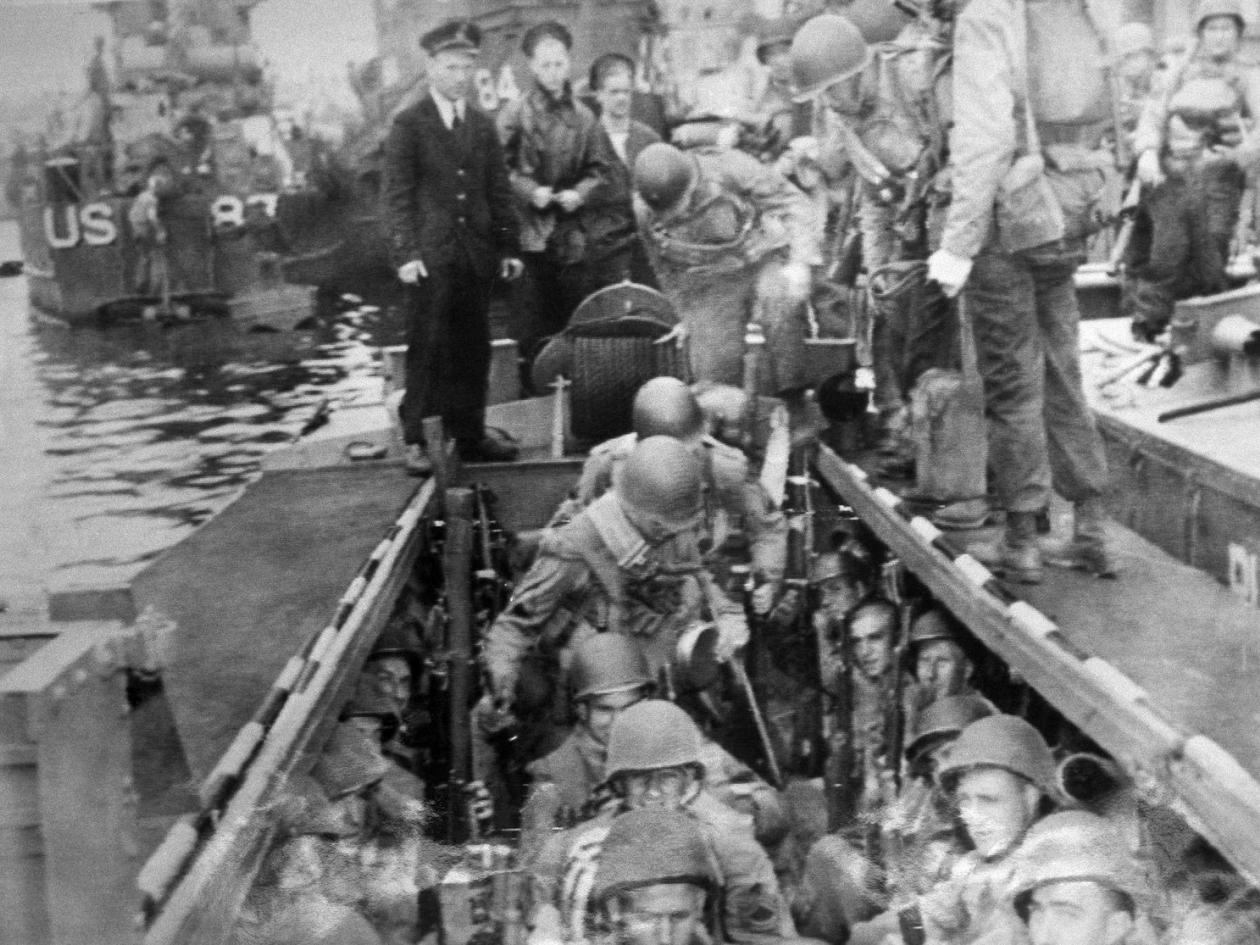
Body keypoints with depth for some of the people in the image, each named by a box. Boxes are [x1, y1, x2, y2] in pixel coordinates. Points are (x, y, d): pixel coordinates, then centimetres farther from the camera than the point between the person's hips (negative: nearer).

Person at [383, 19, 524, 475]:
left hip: (478, 256, 5)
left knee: (474, 349, 7)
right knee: (429, 349, -5)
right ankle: (415, 440, 2)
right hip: (431, 257, -5)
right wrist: (406, 253, -12)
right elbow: (397, 194, -4)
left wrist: (508, 246, 9)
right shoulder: (409, 124, 0)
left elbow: (499, 190, 15)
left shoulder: (482, 126, 15)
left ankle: (470, 434, 15)